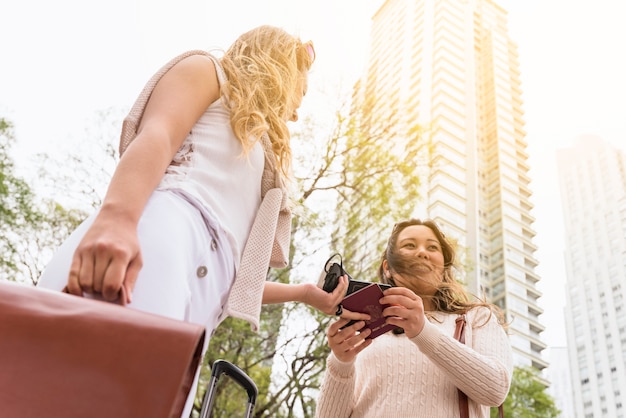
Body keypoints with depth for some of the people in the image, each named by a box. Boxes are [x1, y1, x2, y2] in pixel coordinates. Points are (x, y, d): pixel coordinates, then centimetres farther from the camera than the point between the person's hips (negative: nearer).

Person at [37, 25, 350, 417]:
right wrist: (116, 217, -23)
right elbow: (155, 136, -3)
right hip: (144, 243, -7)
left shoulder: (259, 154, 39)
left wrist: (303, 292, 41)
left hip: (197, 303, 7)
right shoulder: (209, 71, 21)